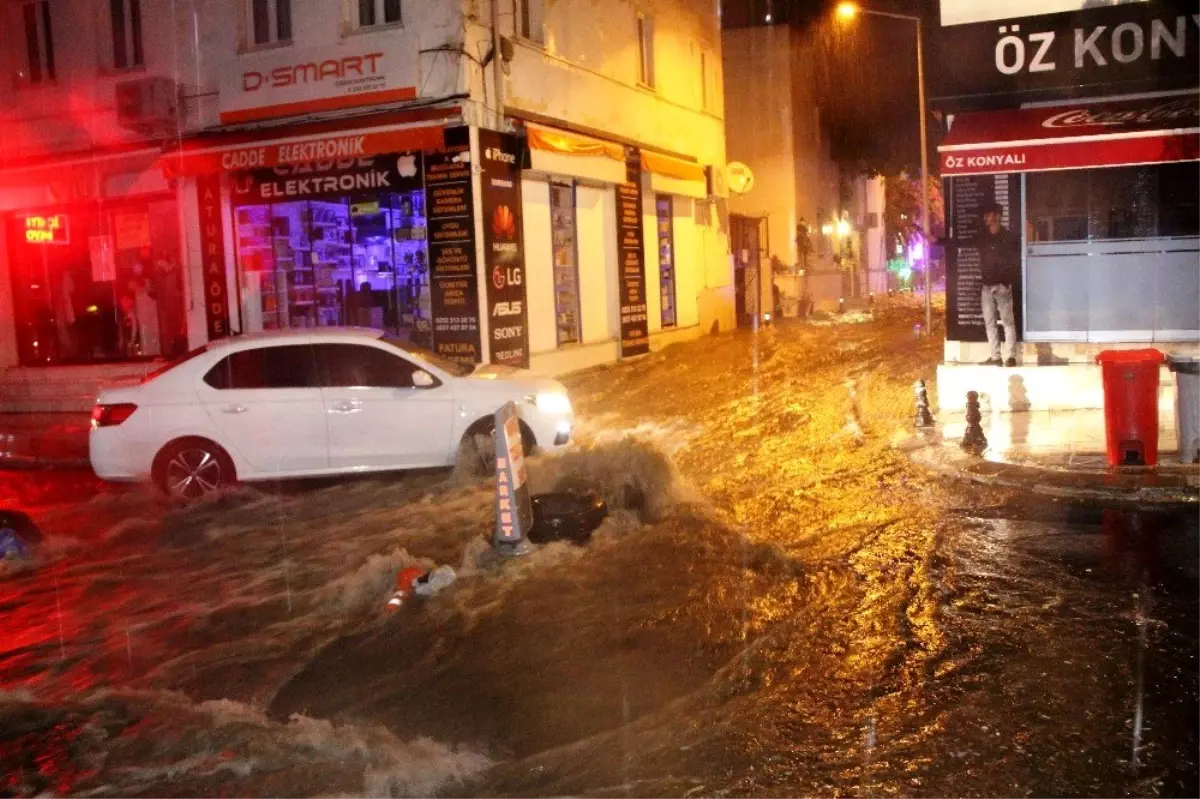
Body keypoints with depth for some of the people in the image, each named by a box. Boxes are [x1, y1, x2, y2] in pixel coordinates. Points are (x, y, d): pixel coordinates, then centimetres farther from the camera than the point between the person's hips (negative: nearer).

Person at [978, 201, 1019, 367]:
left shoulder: (1009, 237, -4)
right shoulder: (983, 236, 9)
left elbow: (1015, 261, -6)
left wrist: (1008, 282, -14)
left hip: (1002, 285, -5)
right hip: (987, 285, 5)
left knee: (1007, 321, -5)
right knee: (989, 321, 5)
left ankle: (1010, 357, -6)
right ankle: (995, 357, 10)